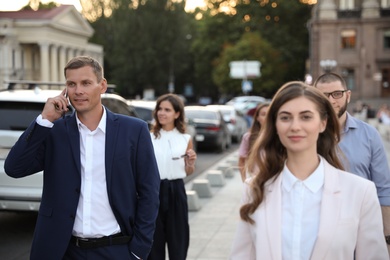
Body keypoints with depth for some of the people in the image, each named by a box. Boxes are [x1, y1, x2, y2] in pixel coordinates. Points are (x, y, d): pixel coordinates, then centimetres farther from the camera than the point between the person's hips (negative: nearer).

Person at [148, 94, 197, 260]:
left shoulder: (185, 139, 4)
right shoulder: (149, 138, 0)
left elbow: (188, 172, 13)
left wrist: (191, 162, -8)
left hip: (176, 191, 1)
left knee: (178, 238, 8)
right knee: (154, 239, 6)